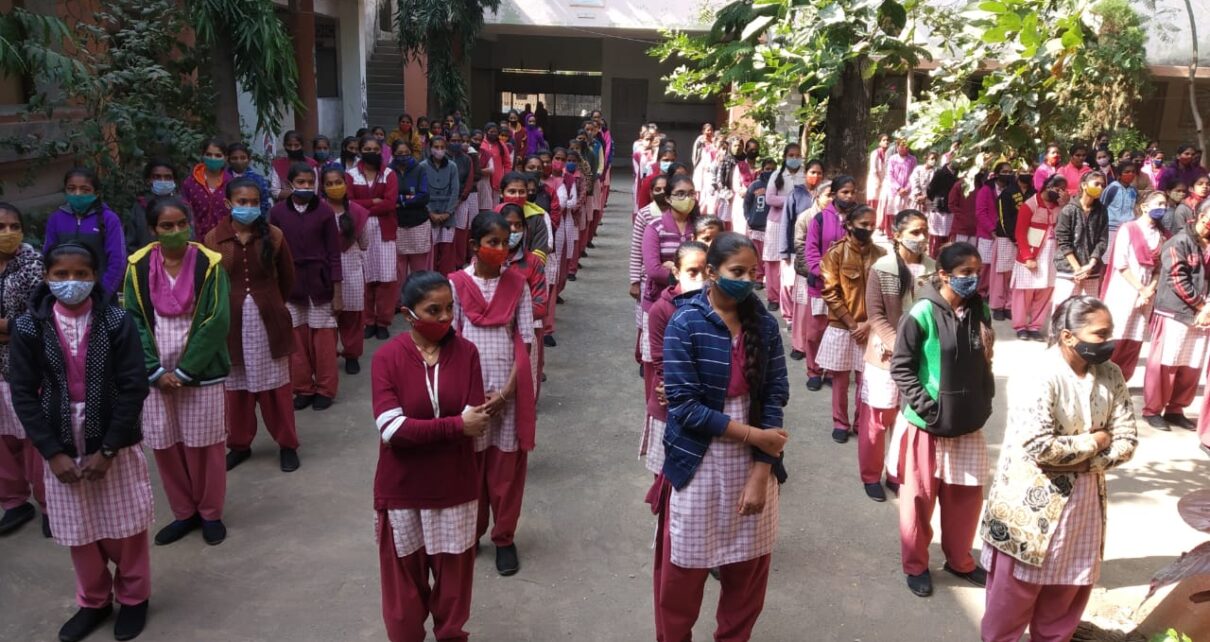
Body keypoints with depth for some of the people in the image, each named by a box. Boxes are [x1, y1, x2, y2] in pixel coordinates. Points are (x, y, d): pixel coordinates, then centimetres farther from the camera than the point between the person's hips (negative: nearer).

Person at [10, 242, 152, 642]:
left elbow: (134, 387, -10)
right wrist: (53, 452, -9)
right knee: (79, 534, 14)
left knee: (125, 528, 10)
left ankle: (133, 597, 32)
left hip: (116, 446, -1)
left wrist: (107, 449, -13)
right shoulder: (28, 328, -5)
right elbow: (23, 394, -3)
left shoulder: (117, 322, -9)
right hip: (62, 449, 2)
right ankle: (94, 601, 36)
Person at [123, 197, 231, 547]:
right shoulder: (138, 266, -1)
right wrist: (156, 371, -10)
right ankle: (185, 512, 27)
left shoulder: (209, 263, -7)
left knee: (203, 443, 4)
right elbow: (133, 321, -1)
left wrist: (184, 371, -13)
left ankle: (211, 513, 22)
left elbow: (217, 321, -11)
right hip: (156, 373, 3)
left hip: (200, 371, -2)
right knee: (164, 444, 9)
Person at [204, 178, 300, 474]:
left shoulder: (273, 235, -5)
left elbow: (287, 278, 7)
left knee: (275, 384, 7)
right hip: (231, 321, 1)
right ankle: (239, 444, 28)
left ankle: (287, 444, 19)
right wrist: (228, 307, 7)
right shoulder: (214, 238, -6)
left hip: (268, 319, 0)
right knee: (236, 385, 12)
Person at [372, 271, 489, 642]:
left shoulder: (466, 353, -6)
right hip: (403, 489, -1)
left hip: (454, 487, 2)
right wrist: (456, 424, -24)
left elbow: (477, 424, -11)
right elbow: (391, 428, -20)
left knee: (453, 573, 16)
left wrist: (419, 431, -22)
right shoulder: (387, 357, -12)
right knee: (405, 576, 14)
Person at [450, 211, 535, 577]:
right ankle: (469, 534, 30)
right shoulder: (456, 284, -3)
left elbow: (524, 342, -1)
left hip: (508, 390, 1)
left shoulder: (517, 284, 1)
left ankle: (505, 539, 24)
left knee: (507, 468, 8)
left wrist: (508, 389, -11)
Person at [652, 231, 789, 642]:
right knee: (683, 571, 10)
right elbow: (685, 406, -17)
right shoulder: (685, 324, -12)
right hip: (697, 463, -3)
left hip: (752, 464, 4)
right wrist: (753, 434, -16)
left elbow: (775, 397, -3)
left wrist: (761, 471, -11)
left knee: (749, 568, 15)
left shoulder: (764, 324, -1)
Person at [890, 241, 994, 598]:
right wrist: (925, 405, -18)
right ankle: (916, 565, 28)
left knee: (967, 494, 16)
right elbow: (900, 366, -14)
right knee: (921, 496, 9)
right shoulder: (923, 313, -16)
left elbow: (983, 361, 13)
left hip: (969, 422, 6)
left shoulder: (979, 309, 2)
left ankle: (959, 560, 38)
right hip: (928, 422, -5)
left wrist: (984, 401, 7)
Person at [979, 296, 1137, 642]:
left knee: (1070, 586, 20)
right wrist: (1093, 442, -14)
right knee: (1016, 587, 9)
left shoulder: (1110, 376, -1)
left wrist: (1080, 461, -16)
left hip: (1084, 498, 6)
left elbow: (1126, 441, -1)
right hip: (1034, 501, -6)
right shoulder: (1042, 379, -21)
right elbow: (1040, 447, -28)